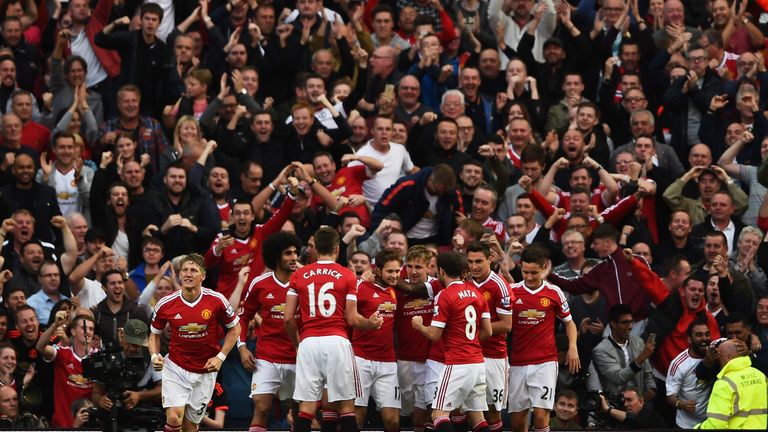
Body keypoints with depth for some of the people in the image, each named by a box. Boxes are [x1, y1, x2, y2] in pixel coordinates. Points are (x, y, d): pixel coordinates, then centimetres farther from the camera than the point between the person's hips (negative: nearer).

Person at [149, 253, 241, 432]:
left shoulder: (217, 300, -11)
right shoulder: (165, 304, -9)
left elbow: (235, 328, 4)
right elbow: (155, 334, 8)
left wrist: (221, 357, -6)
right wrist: (155, 356, -11)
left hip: (205, 372, 1)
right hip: (175, 368, -1)